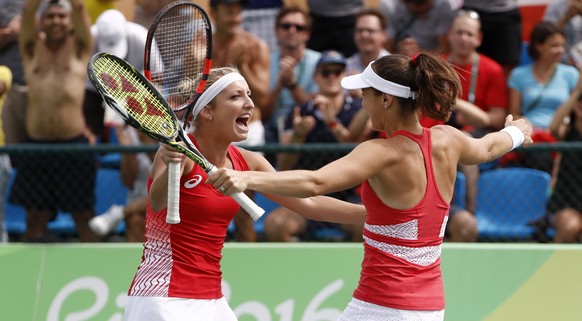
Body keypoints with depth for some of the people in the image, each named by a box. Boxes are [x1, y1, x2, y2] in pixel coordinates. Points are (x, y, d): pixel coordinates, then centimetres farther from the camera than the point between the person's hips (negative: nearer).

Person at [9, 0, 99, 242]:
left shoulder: (79, 49, 9)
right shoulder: (32, 49, 13)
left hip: (74, 145, -2)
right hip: (36, 146, 2)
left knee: (83, 215, 2)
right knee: (35, 218, 5)